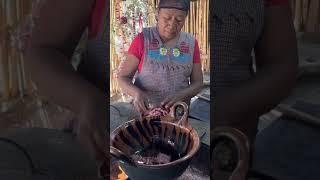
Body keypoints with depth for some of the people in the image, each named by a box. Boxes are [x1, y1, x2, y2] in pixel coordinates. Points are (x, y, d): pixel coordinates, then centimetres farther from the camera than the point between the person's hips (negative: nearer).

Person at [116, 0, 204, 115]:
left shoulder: (191, 43, -3)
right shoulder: (142, 40, -10)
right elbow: (123, 77, -8)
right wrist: (137, 93, -29)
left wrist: (180, 95, -21)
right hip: (144, 112, -2)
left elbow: (197, 83, 0)